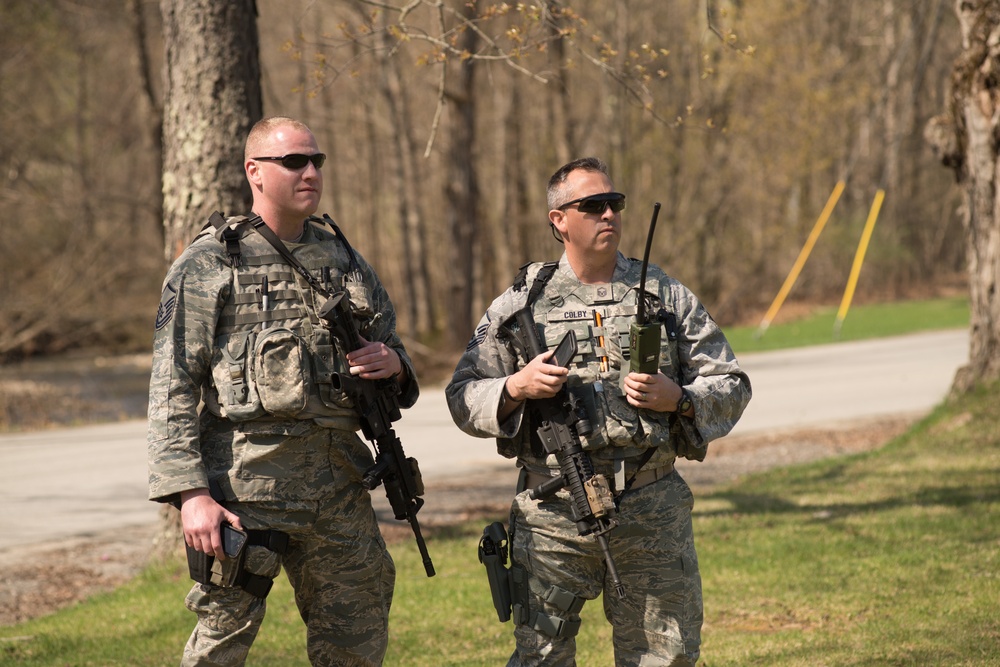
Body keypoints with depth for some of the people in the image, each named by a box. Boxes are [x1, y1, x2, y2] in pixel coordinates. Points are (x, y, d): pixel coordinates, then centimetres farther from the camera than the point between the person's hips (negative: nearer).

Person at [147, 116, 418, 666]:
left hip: (340, 487, 5)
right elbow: (172, 391, -6)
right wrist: (190, 493, -16)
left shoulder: (344, 259, 15)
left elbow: (392, 349, 24)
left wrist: (393, 363, -3)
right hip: (245, 486, -5)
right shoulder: (208, 265, -2)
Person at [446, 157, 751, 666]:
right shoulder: (520, 303, 6)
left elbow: (731, 386, 11)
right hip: (553, 512, -1)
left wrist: (679, 399, -9)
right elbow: (463, 399, 8)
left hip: (653, 513, 1)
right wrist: (514, 388, -12)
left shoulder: (666, 296, 9)